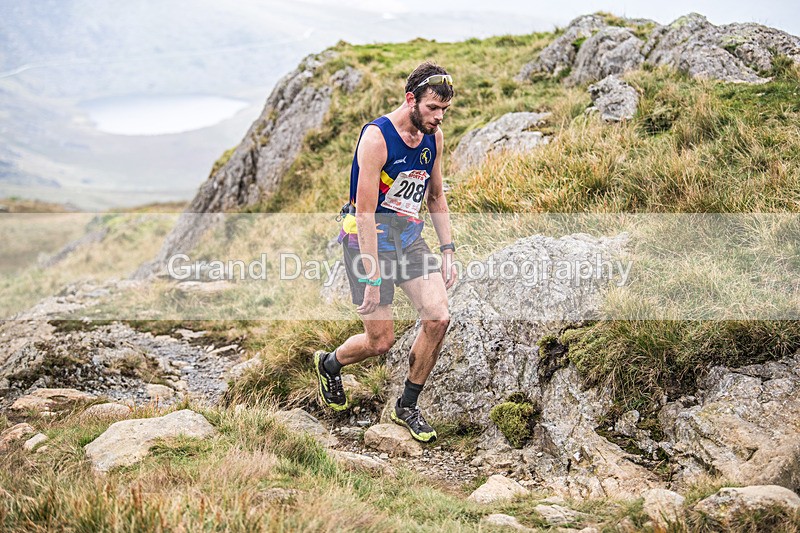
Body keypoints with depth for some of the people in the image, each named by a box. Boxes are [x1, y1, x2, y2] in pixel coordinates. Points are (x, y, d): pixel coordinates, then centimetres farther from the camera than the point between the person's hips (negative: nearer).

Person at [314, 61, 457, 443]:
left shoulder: (433, 138, 0)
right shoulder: (376, 137, -23)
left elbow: (435, 196, 15)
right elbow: (366, 213, -24)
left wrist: (448, 251, 7)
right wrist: (374, 279, -25)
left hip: (409, 236, 6)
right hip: (369, 238, -6)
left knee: (438, 318, -11)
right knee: (380, 341, -3)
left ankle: (407, 407, 8)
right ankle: (329, 365, 32)